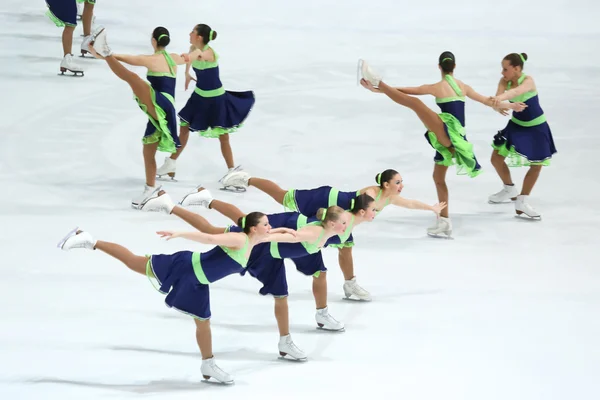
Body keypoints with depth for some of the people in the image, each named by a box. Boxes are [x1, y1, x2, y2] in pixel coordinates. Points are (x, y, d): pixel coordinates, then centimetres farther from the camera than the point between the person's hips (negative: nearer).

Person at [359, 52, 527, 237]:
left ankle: (378, 83, -27)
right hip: (450, 139, 7)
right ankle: (444, 223, 19)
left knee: (415, 102, -21)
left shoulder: (437, 88, -1)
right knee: (438, 177, 17)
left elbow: (406, 91, 0)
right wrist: (511, 105, 43)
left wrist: (377, 89, 3)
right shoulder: (463, 87, 17)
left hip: (448, 133, -7)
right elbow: (488, 101, 28)